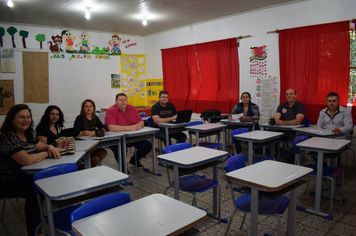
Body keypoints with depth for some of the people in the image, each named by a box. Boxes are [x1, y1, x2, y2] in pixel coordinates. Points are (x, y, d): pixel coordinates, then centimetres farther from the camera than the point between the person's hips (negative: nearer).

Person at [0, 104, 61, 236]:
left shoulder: (28, 134, 5)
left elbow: (41, 146, 14)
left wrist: (50, 147, -11)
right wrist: (47, 153, -17)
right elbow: (27, 160, -32)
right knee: (35, 191, -27)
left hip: (24, 176, 8)